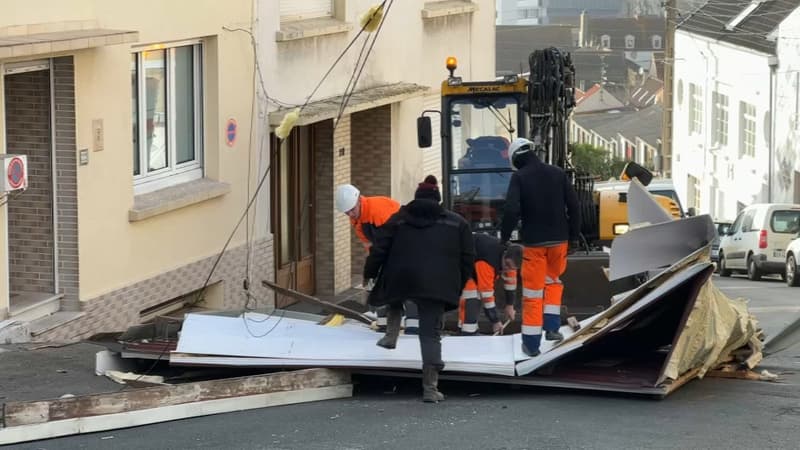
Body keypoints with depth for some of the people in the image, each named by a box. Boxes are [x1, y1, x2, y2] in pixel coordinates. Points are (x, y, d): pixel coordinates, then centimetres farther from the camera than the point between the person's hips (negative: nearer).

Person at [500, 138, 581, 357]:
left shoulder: (519, 177, -9)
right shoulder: (557, 174, 2)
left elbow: (512, 210, -17)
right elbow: (573, 206, 3)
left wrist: (504, 236, -4)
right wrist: (573, 234, 12)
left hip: (534, 242, -3)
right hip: (559, 240, 3)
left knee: (532, 291, 4)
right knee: (553, 281, 25)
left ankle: (531, 343, 6)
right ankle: (552, 327, 16)